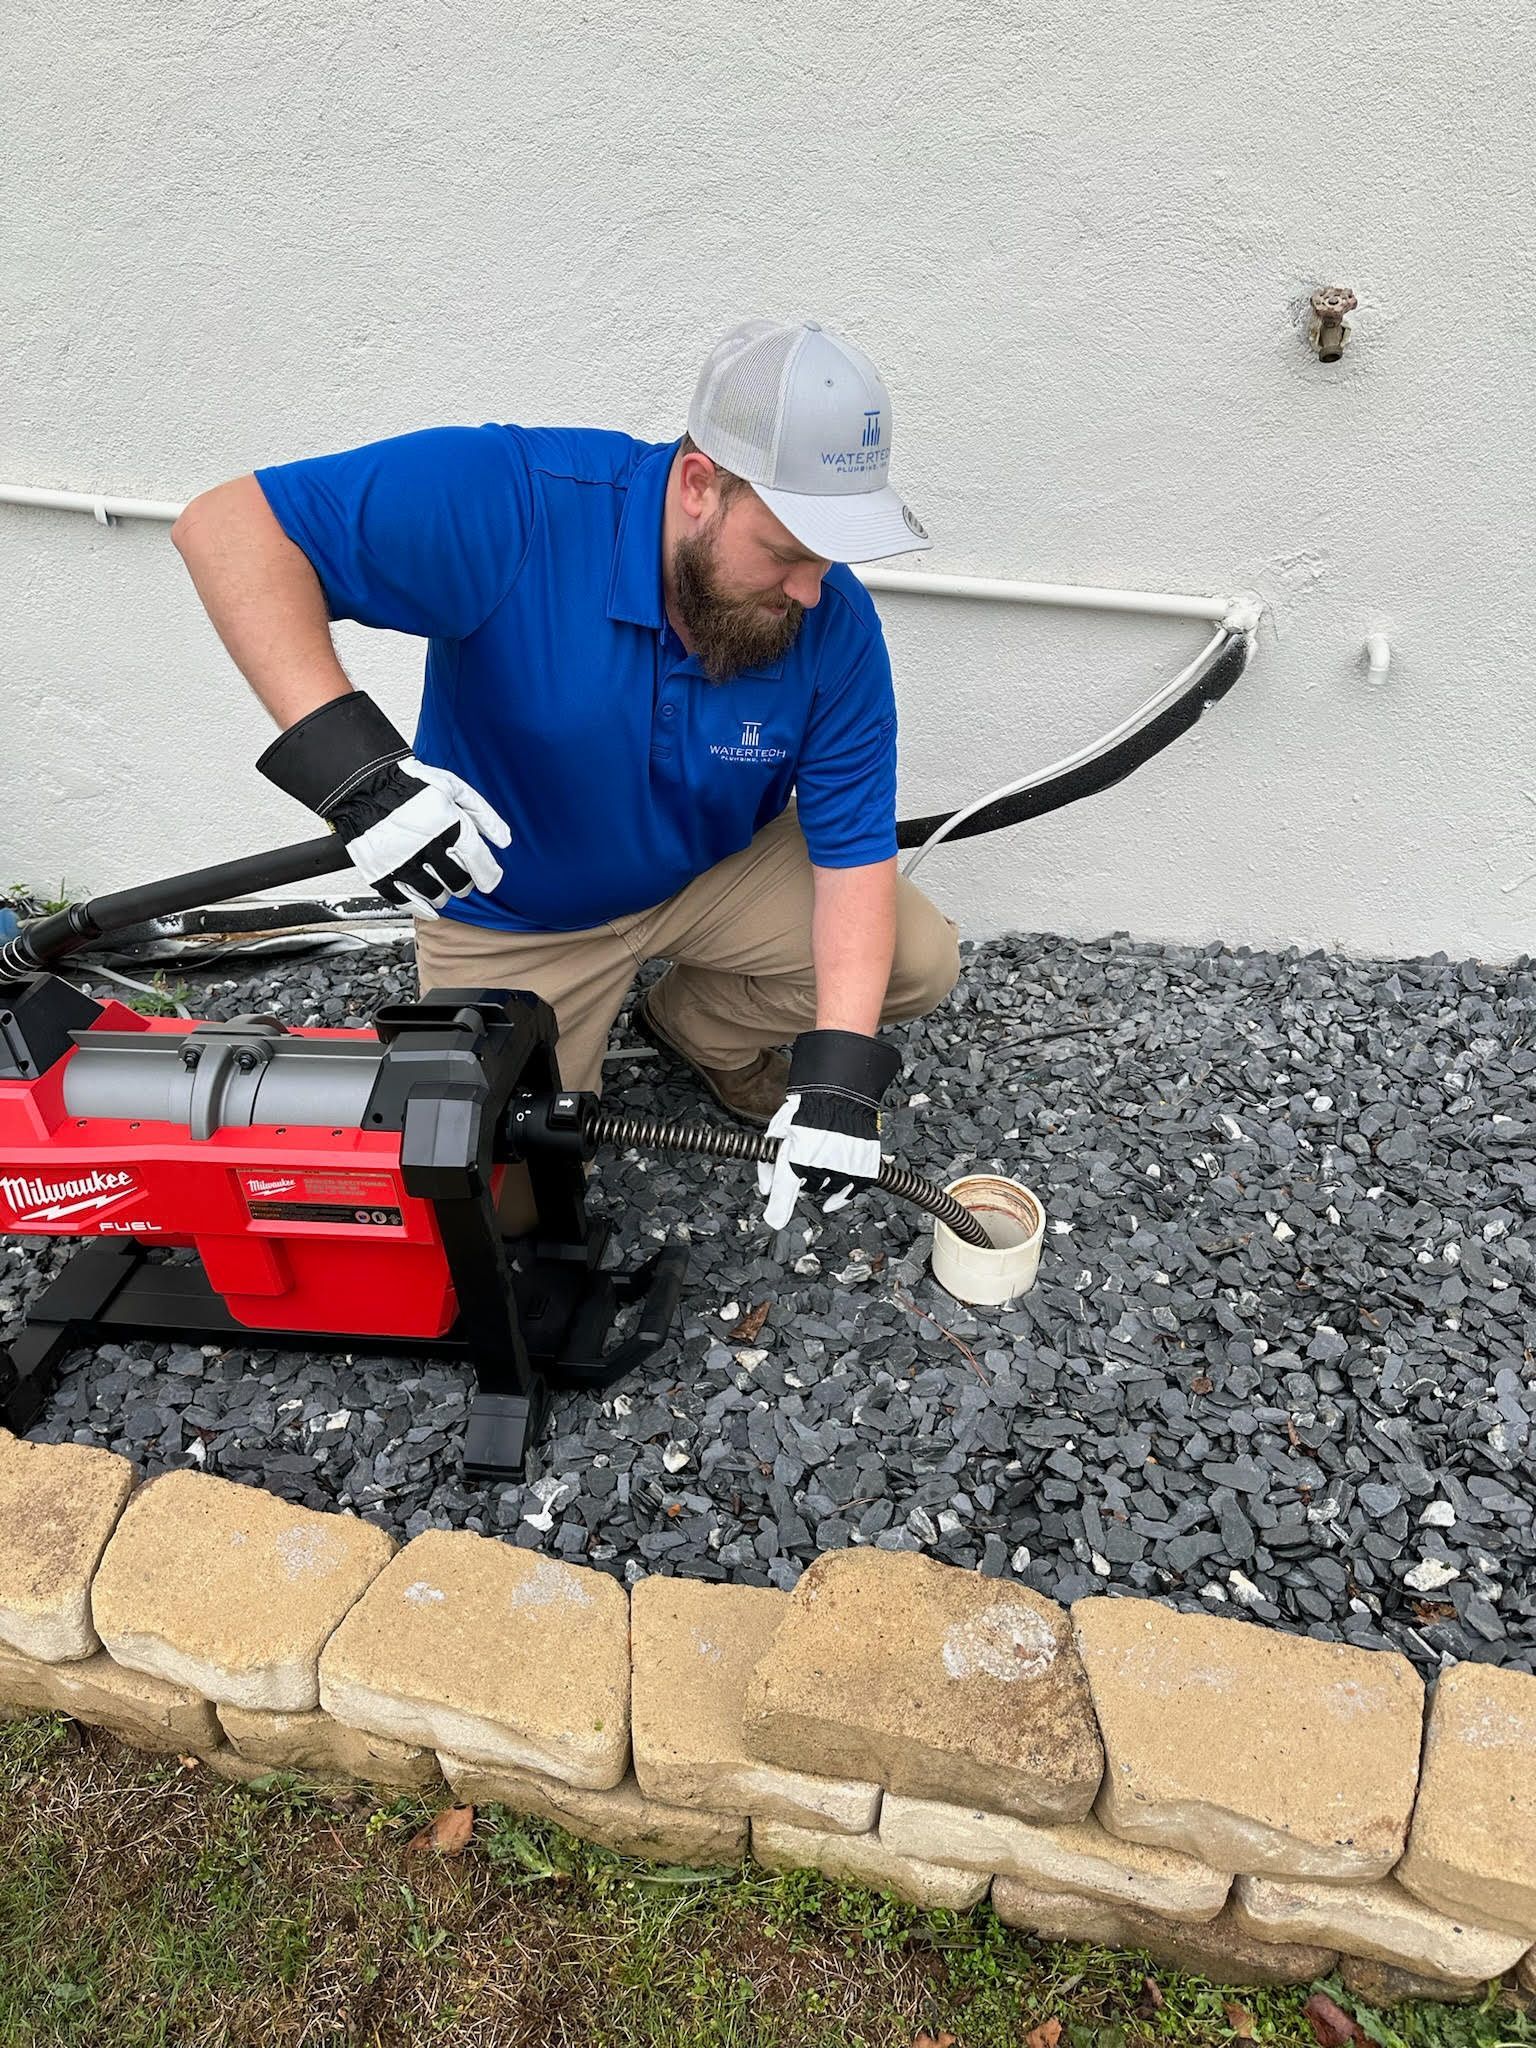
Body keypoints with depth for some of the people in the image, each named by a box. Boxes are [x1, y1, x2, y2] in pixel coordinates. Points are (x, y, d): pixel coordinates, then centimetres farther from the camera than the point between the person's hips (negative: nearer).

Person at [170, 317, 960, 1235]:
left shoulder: (837, 625, -20)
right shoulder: (511, 502, -32)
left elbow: (857, 849, -19)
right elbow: (231, 525, -32)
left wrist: (838, 1060, -33)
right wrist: (346, 754, -47)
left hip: (719, 870, 3)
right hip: (512, 914, -3)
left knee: (918, 962, -10)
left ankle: (700, 1030, 16)